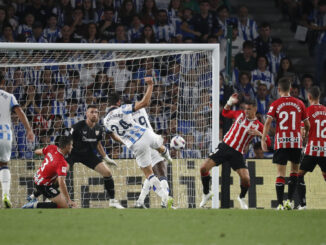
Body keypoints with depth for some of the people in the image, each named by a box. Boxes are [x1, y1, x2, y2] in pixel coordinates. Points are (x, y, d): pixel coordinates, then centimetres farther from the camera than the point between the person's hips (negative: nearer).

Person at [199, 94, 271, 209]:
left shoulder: (258, 125, -2)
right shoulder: (240, 114, 4)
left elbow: (268, 142, -4)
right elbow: (225, 113, 22)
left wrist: (259, 134, -22)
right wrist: (229, 103, 4)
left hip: (237, 153, -1)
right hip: (224, 147, 1)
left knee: (246, 179, -17)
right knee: (204, 168, -14)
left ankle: (241, 198, 17)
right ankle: (206, 193, 10)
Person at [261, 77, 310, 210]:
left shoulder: (275, 104, 1)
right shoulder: (299, 103, 6)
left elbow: (268, 122, -10)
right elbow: (307, 124, 9)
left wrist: (263, 139, -9)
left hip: (280, 143, -1)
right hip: (296, 142, 1)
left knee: (281, 173, 1)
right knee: (295, 171, 16)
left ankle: (280, 204, -5)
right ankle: (289, 200, 8)